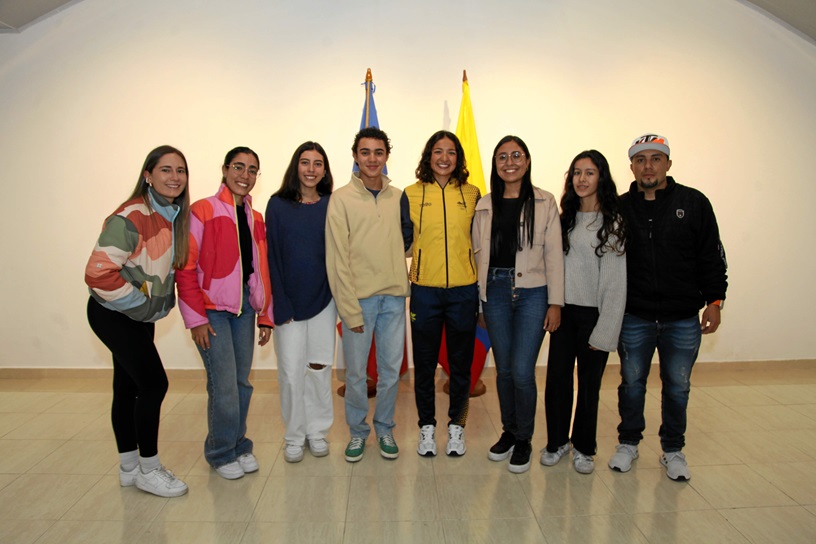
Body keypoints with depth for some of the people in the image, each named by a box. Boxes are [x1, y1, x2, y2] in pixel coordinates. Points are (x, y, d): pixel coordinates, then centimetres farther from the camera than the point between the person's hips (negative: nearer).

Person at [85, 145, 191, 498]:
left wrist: (162, 301, 5)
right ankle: (148, 470, 7)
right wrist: (139, 304, -18)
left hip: (141, 316, 8)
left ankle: (128, 468, 27)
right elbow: (98, 272, -25)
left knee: (128, 387, 15)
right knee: (154, 383, -9)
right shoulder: (130, 218, -22)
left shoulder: (176, 216, 2)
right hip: (114, 314, -8)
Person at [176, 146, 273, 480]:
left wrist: (265, 315, 12)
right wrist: (196, 318, -12)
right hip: (214, 309, -5)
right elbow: (186, 268, -10)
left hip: (244, 308, 6)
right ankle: (222, 453, 16)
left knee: (242, 382, 10)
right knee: (224, 384, -4)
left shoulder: (255, 219, 13)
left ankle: (239, 446, 27)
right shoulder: (202, 212, -6)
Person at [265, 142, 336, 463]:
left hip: (323, 299, 1)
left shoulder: (331, 206, 2)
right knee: (291, 370, 3)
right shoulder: (278, 205, -1)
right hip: (289, 300, -1)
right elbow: (272, 256, -3)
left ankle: (317, 431, 25)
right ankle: (294, 436, 20)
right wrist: (281, 304, -9)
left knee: (320, 367, 9)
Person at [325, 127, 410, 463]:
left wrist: (405, 288, 1)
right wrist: (350, 308, -11)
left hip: (394, 297, 3)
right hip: (358, 297, -3)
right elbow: (337, 258, -7)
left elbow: (405, 244, 11)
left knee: (391, 369, 11)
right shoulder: (341, 199, -4)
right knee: (355, 373, 6)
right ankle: (357, 431, 27)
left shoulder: (399, 198, 7)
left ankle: (384, 429, 31)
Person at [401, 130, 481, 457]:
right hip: (424, 290, -1)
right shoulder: (412, 194, 1)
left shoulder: (472, 194, 4)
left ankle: (456, 425, 30)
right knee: (424, 363, 10)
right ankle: (427, 426, 29)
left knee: (461, 362, 12)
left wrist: (483, 287, 8)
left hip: (464, 290, 1)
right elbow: (403, 240, 5)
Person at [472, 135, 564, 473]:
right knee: (503, 369, 10)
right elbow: (478, 253, 11)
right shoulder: (485, 205, 9)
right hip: (495, 293, 3)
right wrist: (478, 301, 8)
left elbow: (554, 254, -1)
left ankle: (524, 440, 17)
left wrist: (555, 303, -5)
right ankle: (509, 432, 30)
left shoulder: (544, 203, 1)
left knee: (522, 371, -5)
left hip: (532, 293, -3)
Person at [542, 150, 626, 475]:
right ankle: (557, 441, 27)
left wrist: (603, 331, -13)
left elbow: (616, 282, -10)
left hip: (594, 313, -4)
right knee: (557, 378, 8)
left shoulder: (613, 223, -7)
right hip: (564, 311, 4)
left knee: (589, 382, 7)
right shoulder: (565, 219, 10)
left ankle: (583, 447, 26)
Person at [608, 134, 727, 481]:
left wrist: (714, 300, 0)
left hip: (683, 318, 0)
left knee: (677, 385, 12)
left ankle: (673, 449, 30)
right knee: (632, 382, 12)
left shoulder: (693, 202, 0)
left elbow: (712, 256, 3)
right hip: (633, 317, 0)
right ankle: (628, 443, 30)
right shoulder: (620, 208, 1)